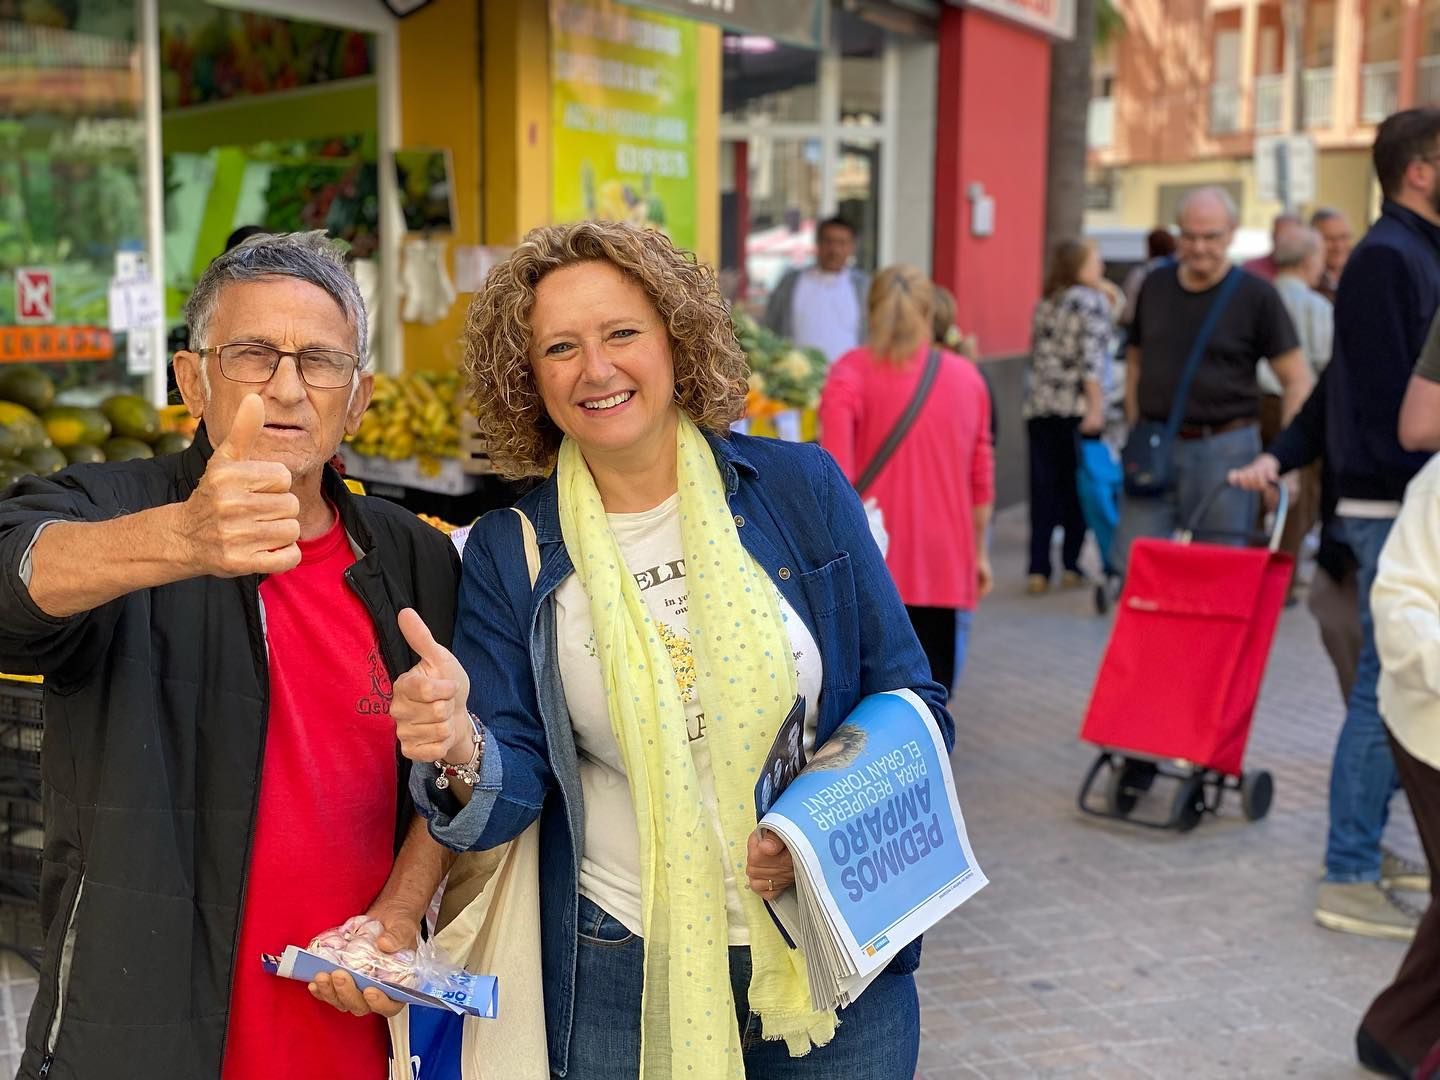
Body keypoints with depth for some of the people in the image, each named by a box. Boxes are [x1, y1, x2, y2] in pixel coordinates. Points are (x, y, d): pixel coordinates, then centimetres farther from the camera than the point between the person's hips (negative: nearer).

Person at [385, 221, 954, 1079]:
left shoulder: (802, 489, -4)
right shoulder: (511, 552, -3)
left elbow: (911, 706, 0)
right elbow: (514, 791, -7)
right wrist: (461, 749, -29)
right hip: (620, 979, 0)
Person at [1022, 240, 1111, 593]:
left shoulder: (1044, 305, 15)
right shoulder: (1092, 302, -3)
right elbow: (1092, 358, -12)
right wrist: (1095, 407, -14)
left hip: (1038, 405, 5)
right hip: (1076, 406, -5)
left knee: (1043, 488, 4)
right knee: (1077, 487, 5)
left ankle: (1038, 569, 1)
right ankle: (1071, 565, 9)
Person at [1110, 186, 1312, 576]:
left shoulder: (1256, 295, -4)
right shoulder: (1155, 285, 7)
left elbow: (1297, 379, -3)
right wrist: (1134, 429, 10)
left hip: (1224, 449, -3)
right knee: (1130, 563, 1)